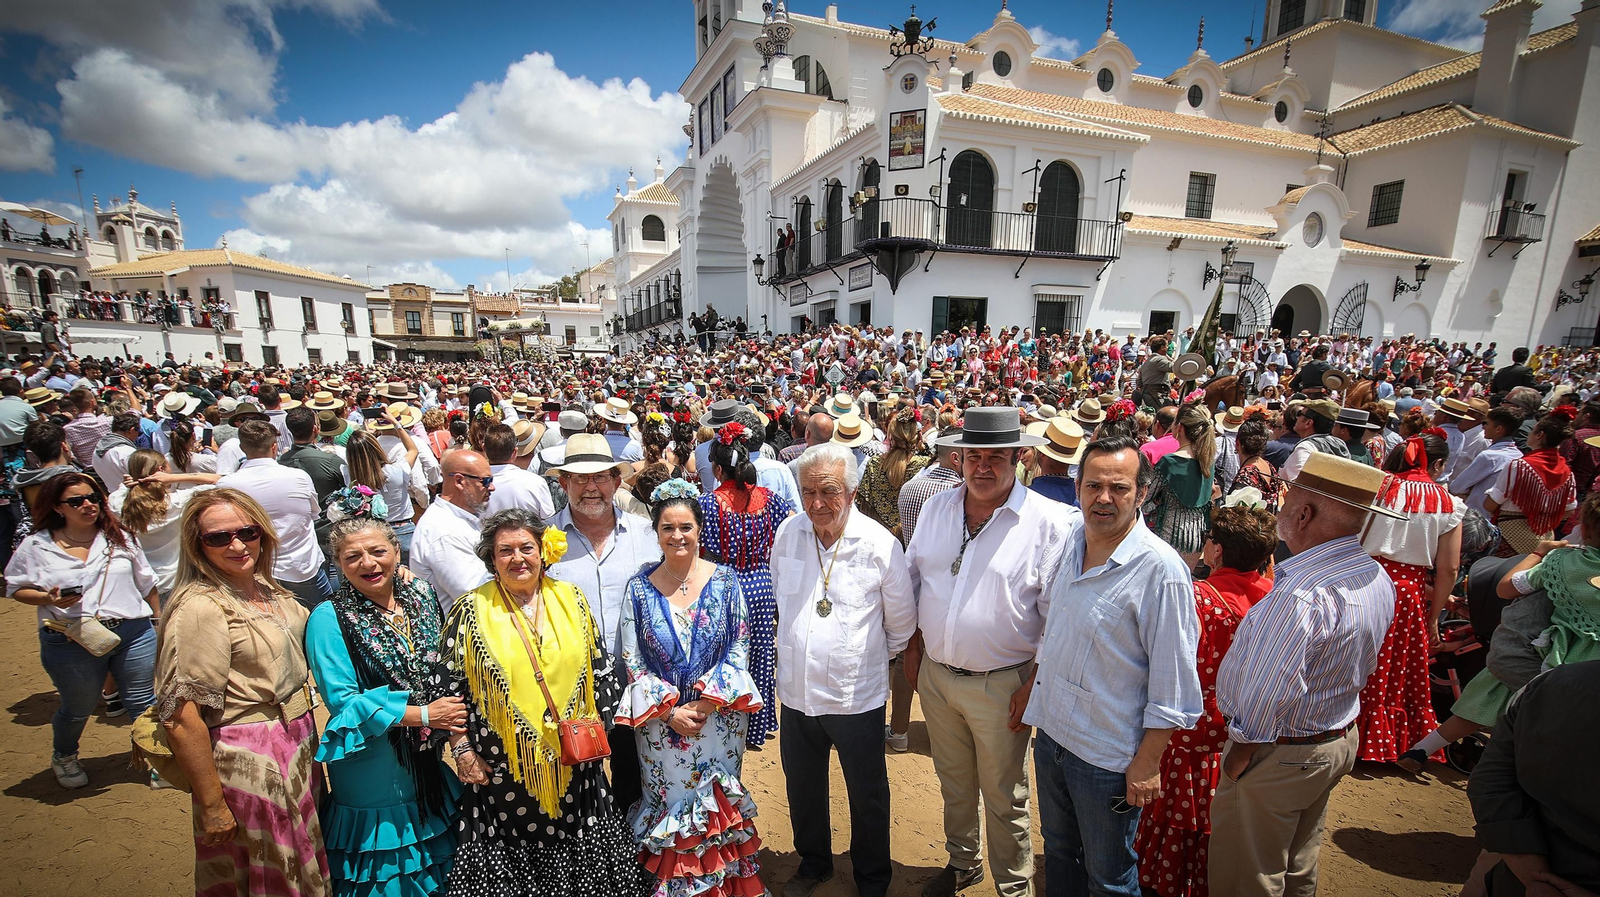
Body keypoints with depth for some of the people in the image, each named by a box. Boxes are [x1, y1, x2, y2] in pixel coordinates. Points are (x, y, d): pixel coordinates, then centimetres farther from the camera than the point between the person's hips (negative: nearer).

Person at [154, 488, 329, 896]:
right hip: (247, 765, -7)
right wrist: (212, 807, -18)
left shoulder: (268, 590, 3)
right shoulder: (200, 607, -20)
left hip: (297, 749, 7)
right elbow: (182, 718, -22)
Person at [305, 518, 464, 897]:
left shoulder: (421, 595, 0)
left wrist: (453, 718, 0)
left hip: (431, 759, 5)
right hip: (375, 770, -5)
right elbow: (342, 700, -16)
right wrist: (423, 715, -19)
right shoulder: (329, 618, -14)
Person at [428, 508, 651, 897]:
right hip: (504, 766, -2)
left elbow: (602, 672, 6)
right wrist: (463, 752, -4)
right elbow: (449, 686, -2)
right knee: (511, 851, 12)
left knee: (573, 844, 15)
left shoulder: (571, 599, 1)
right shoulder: (471, 611, -6)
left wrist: (595, 723, -1)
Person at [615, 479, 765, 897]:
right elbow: (632, 661, -4)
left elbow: (739, 650, -5)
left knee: (717, 805, 14)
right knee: (670, 809, 14)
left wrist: (706, 702, -14)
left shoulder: (725, 581, -7)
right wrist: (669, 710, -13)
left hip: (719, 718, 0)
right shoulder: (640, 587, -6)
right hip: (660, 722, 0)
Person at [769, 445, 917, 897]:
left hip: (856, 696, -3)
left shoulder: (880, 543, -18)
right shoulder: (788, 533, -7)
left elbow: (901, 622, -3)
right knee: (802, 790, 24)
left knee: (867, 797, 18)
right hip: (795, 691, 4)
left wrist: (872, 657, 7)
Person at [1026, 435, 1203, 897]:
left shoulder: (1160, 570, -23)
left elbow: (1172, 683, -17)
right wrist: (1031, 681, 12)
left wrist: (1147, 762, -13)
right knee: (1058, 851, 26)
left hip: (1108, 755, -5)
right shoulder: (1069, 537, -3)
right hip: (1050, 731, 6)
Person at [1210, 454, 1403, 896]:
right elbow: (1362, 669, 9)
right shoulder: (1378, 578, -3)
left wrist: (1233, 767, -16)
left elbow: (1263, 703, -29)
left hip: (1280, 756, -9)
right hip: (1340, 740, 9)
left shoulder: (1299, 596, -34)